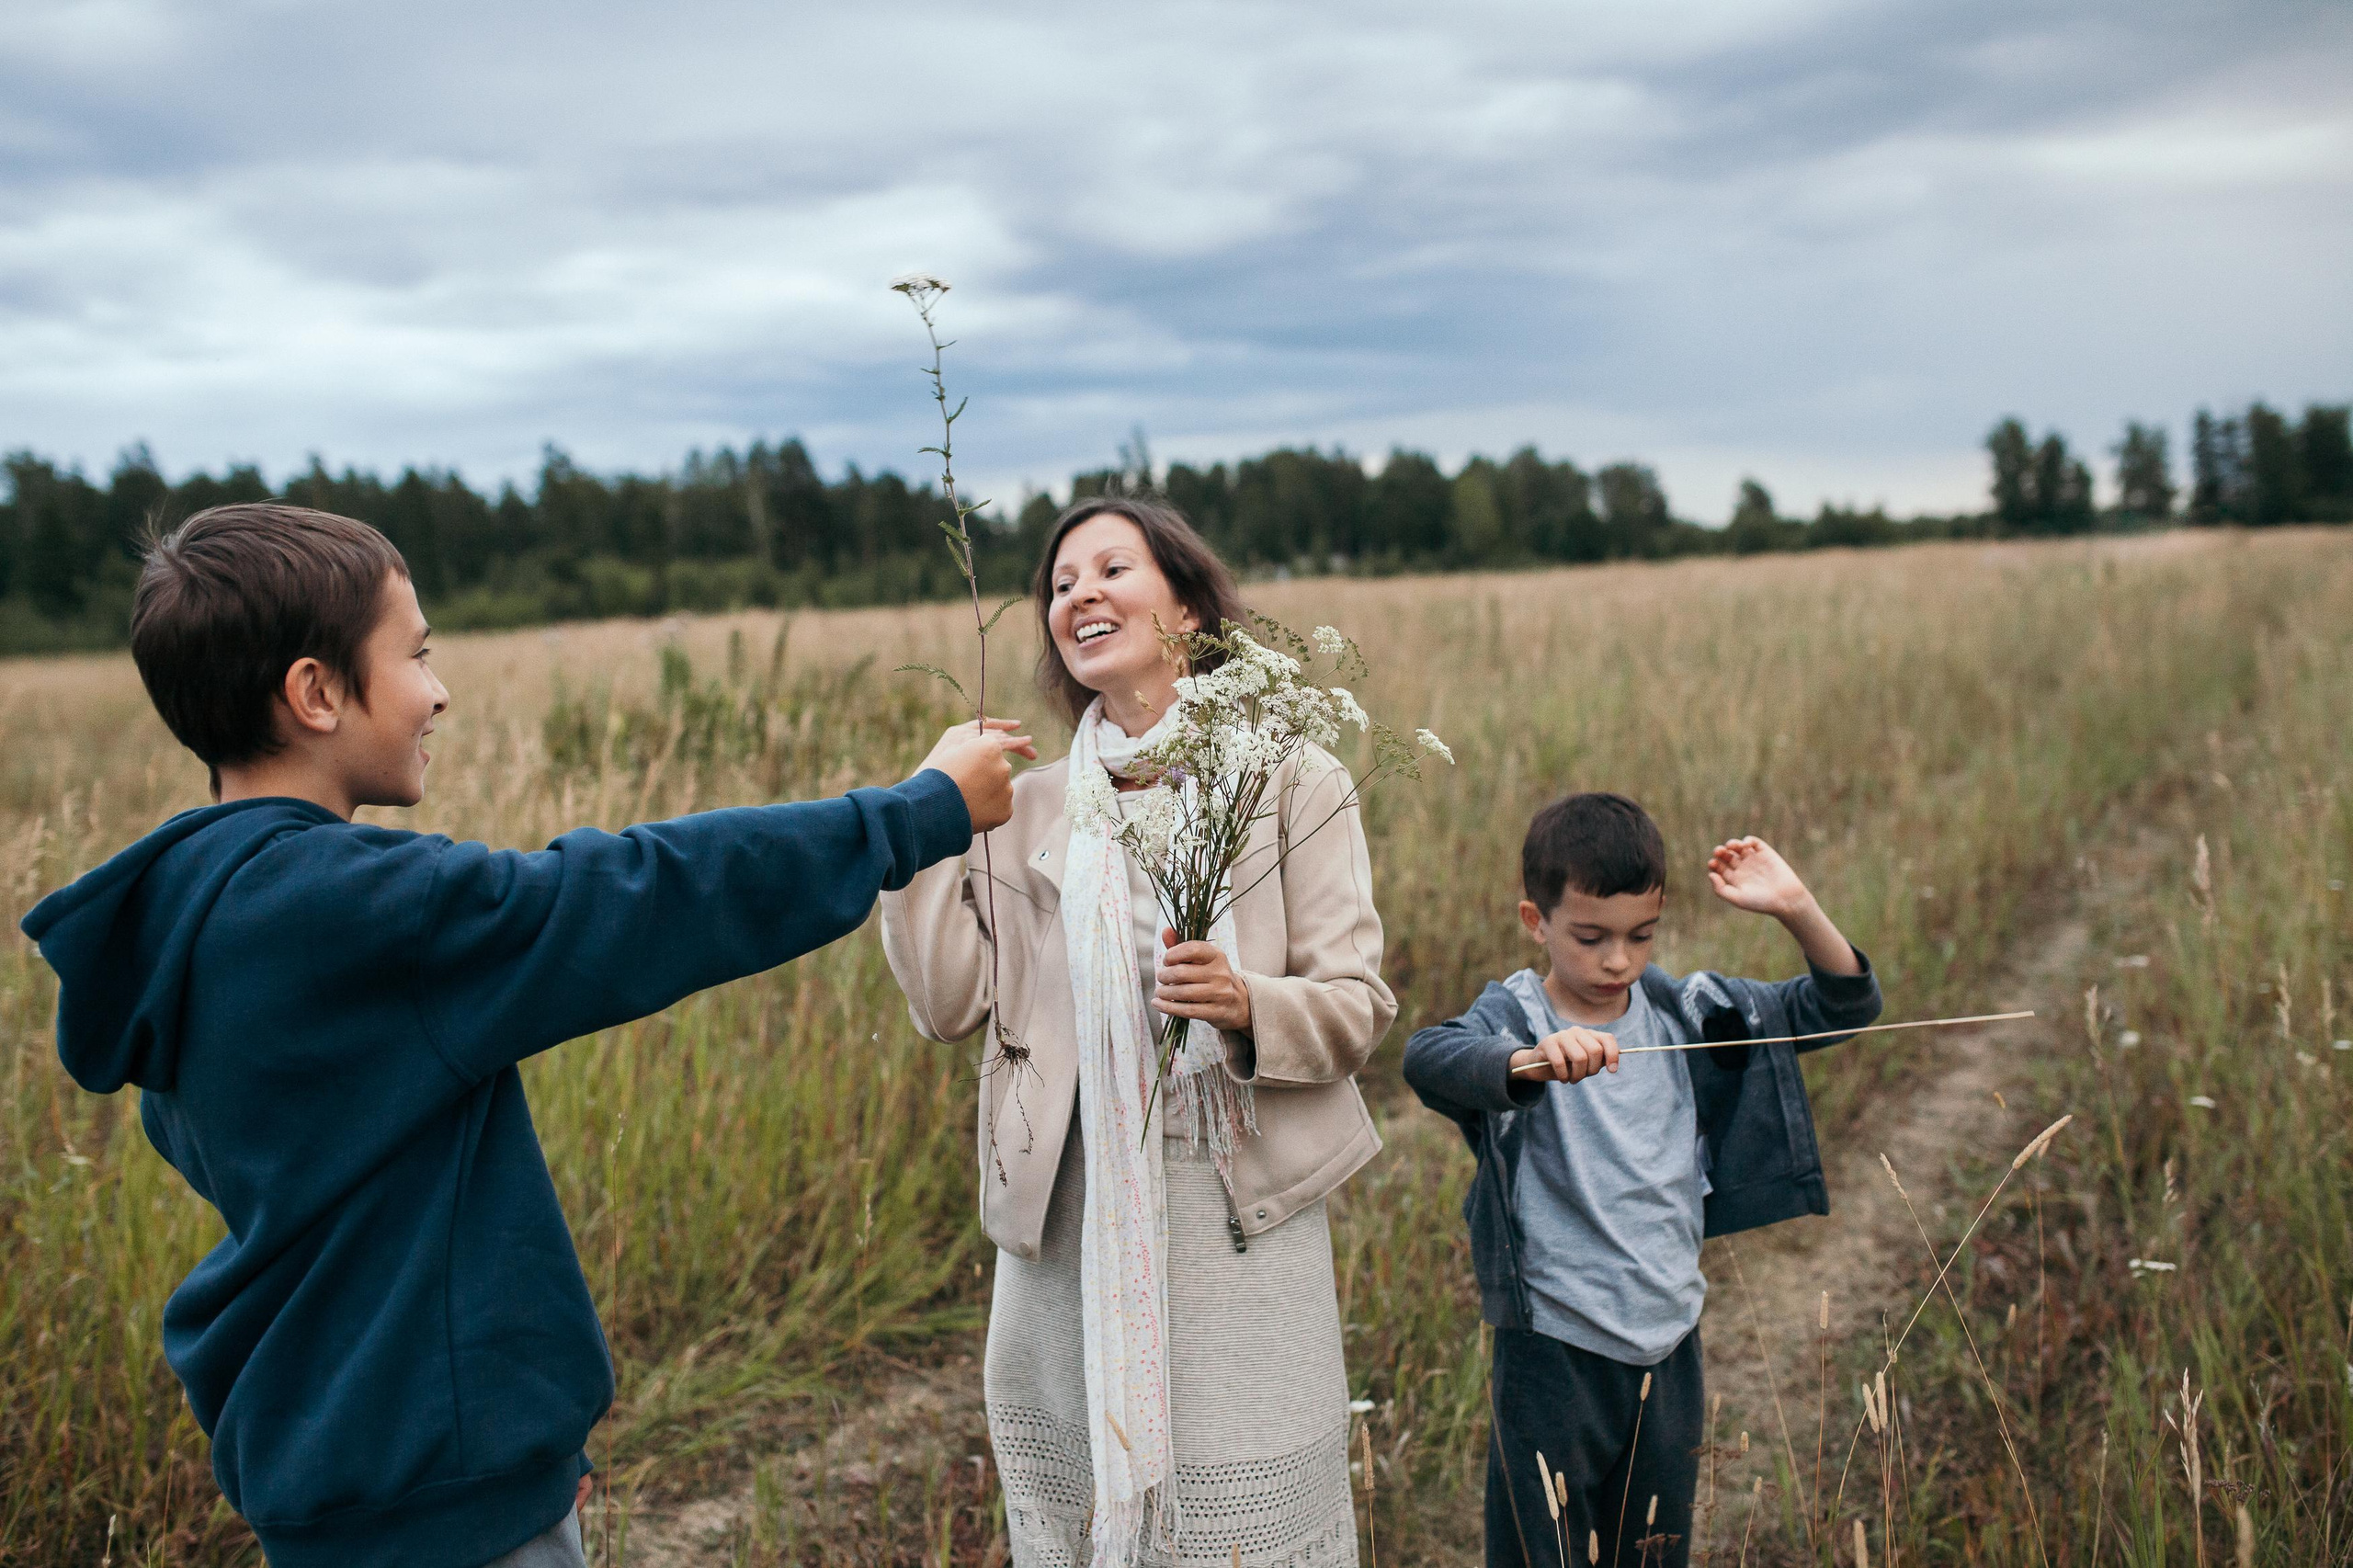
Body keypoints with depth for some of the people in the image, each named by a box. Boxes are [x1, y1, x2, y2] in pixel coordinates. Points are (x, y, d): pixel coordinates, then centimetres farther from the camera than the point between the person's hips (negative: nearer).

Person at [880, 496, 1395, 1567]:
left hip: (1236, 1210, -2)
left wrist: (1245, 1005, -22)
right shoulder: (1027, 809, 10)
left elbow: (1358, 1002, -3)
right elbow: (949, 1004, 2)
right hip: (1069, 1215, 3)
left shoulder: (1291, 784, 2)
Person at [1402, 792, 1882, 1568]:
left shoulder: (1684, 1013, 0)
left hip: (1669, 1344, 5)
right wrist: (1531, 1062, -56)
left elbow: (1843, 1005, 3)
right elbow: (1426, 1060, -36)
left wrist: (1796, 910, -15)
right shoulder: (1514, 1022, -14)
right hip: (1554, 1355, -4)